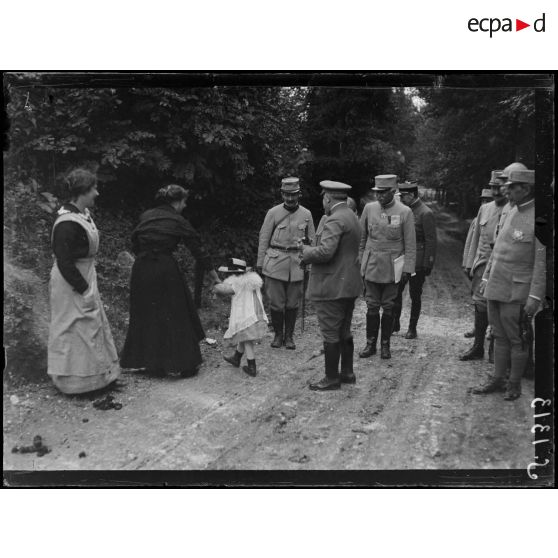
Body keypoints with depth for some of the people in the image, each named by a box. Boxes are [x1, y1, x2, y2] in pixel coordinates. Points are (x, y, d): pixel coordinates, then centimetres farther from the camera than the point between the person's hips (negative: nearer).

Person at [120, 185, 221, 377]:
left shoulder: (145, 216, 9)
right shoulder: (178, 222, -2)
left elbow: (134, 242, 9)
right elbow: (198, 249, 1)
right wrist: (213, 275, 6)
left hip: (141, 269, 4)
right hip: (166, 270, -4)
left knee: (145, 316, 13)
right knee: (176, 315, 4)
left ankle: (151, 363, 20)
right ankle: (184, 365, 9)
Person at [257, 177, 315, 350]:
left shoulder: (306, 214, 5)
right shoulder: (273, 213, 0)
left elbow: (311, 241, 10)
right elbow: (264, 238, 2)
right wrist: (260, 262, 0)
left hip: (297, 263, 1)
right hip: (275, 262, -1)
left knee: (292, 303, 7)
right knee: (276, 302, 2)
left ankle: (289, 336, 22)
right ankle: (278, 334, 19)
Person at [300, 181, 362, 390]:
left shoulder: (334, 220, -19)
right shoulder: (352, 217, 14)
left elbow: (325, 252, -29)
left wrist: (306, 251, -9)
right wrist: (310, 252, 11)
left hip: (331, 287, -10)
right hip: (349, 285, 10)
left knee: (330, 334, 1)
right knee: (344, 332, 18)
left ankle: (332, 378, 11)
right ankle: (347, 373, 29)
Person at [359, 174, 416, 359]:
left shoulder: (405, 212, -6)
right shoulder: (369, 208, 2)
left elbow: (410, 244, -5)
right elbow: (361, 237, 9)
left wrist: (407, 269, -8)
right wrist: (359, 261, 7)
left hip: (392, 269, -2)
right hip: (371, 266, 2)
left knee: (388, 308, 6)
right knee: (372, 306, 6)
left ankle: (385, 344, 20)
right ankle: (370, 344, 17)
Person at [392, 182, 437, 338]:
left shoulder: (426, 213, -12)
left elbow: (431, 241, -12)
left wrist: (428, 265, -14)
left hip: (417, 261, -6)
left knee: (415, 296, 5)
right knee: (396, 291, 4)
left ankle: (412, 328, 17)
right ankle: (395, 323, 18)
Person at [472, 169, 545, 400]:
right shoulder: (512, 211, 9)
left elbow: (543, 263, -16)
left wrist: (535, 297, -18)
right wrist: (486, 277, 17)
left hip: (516, 294, -7)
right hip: (496, 288, 7)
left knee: (517, 340, 7)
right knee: (500, 336, 16)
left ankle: (514, 384, 22)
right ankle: (497, 380, 28)